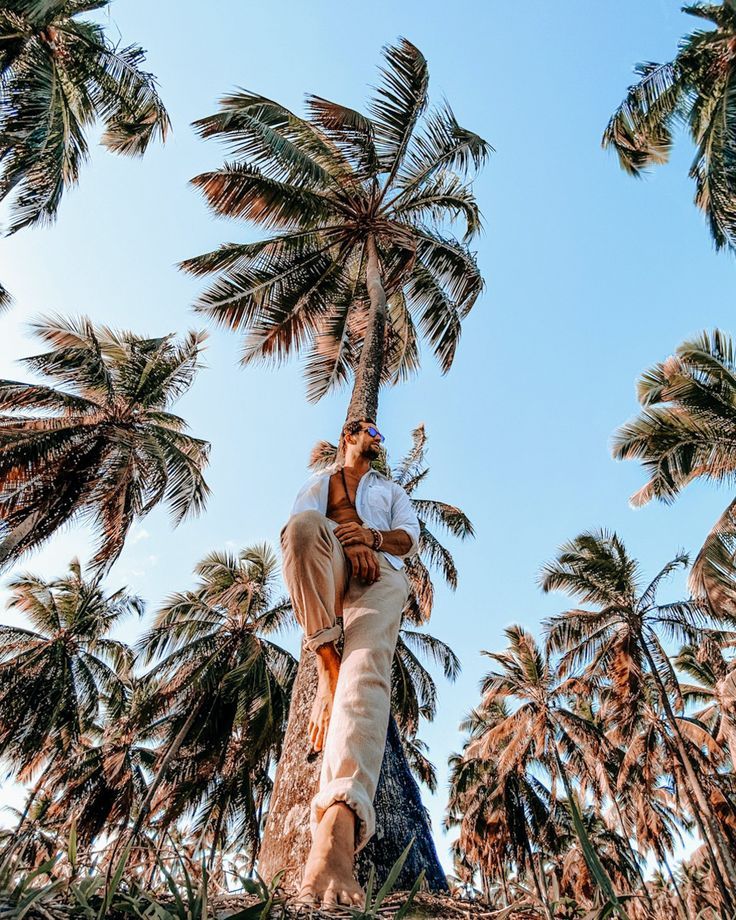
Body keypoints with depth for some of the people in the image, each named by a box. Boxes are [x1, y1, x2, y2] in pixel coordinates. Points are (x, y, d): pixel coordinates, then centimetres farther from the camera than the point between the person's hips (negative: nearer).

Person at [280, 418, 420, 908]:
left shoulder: (392, 490, 36)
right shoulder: (319, 483, 32)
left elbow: (411, 536, 16)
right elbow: (300, 522, 9)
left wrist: (372, 536, -8)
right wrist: (345, 541, -13)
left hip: (381, 573, 0)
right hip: (327, 569, 1)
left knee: (368, 668, -31)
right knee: (304, 524, -36)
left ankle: (338, 824, -53)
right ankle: (328, 659, -32)